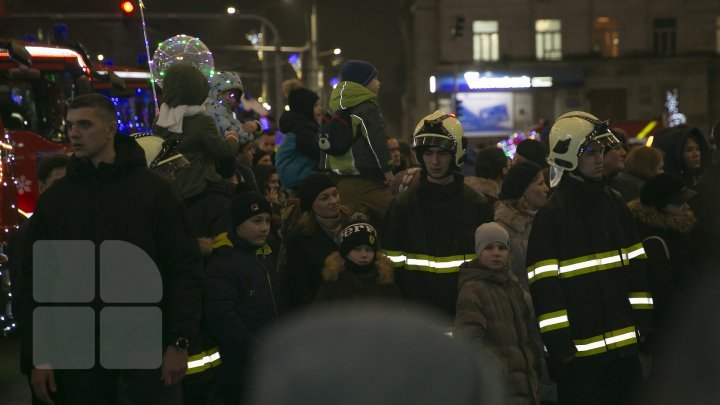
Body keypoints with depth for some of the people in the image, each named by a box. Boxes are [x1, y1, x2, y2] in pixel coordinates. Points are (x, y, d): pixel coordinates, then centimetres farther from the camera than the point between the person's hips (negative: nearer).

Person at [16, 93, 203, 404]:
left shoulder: (154, 190, 2)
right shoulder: (54, 200, 10)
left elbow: (185, 268, -1)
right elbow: (35, 281, 9)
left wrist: (179, 342, -9)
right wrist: (36, 357, 1)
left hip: (148, 345, -2)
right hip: (78, 354, 3)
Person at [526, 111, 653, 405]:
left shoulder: (614, 204, 11)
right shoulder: (550, 215, -10)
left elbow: (636, 264, 15)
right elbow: (544, 286, -13)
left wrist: (644, 319, 10)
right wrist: (558, 342, -16)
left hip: (624, 343, 7)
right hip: (579, 350, -6)